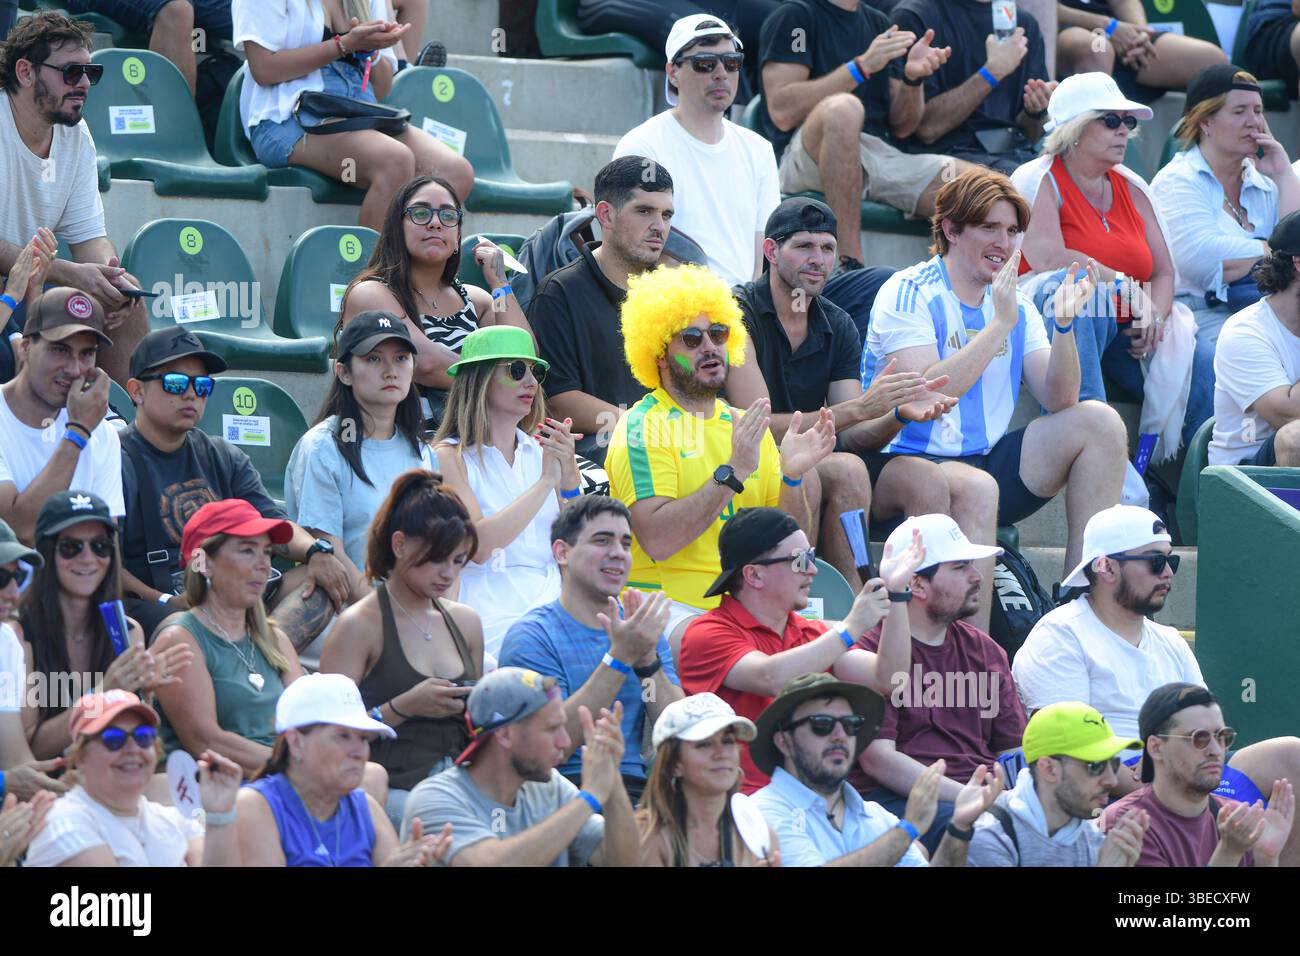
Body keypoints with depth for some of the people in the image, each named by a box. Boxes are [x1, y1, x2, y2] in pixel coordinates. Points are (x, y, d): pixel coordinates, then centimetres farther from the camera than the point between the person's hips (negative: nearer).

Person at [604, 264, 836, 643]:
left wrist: (792, 478, -5)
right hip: (669, 607, -7)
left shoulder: (744, 426, 18)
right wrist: (732, 474, -18)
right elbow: (656, 540, -16)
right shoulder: (643, 428, -2)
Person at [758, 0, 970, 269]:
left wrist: (913, 77, -1)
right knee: (843, 108, -39)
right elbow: (782, 113, -11)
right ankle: (850, 263, -37)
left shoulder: (879, 23, 22)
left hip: (882, 154, 5)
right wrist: (862, 66, -13)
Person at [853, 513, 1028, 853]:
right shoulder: (870, 649, 0)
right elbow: (878, 759, -10)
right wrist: (966, 799, -18)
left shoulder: (984, 650, 21)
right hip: (893, 798, -6)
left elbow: (1014, 748, 18)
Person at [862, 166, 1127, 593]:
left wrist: (1064, 325, -10)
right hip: (906, 461, -7)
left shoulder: (1015, 304, 13)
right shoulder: (909, 294, -7)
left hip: (986, 461, 7)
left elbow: (1059, 399, 6)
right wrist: (1000, 325, -22)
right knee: (977, 487, -37)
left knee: (1099, 422, -5)